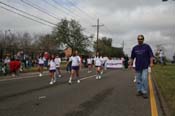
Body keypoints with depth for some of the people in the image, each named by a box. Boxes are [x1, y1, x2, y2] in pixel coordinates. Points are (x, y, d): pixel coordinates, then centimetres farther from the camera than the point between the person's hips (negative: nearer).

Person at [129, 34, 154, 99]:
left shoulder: (147, 46, 0)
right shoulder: (135, 48, 9)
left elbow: (151, 55, -3)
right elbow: (132, 57, 14)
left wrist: (151, 63, -14)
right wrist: (130, 64, 10)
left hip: (145, 66, -3)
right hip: (137, 66, 4)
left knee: (144, 79, -12)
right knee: (138, 79, 9)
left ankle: (144, 92, -5)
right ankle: (139, 91, 20)